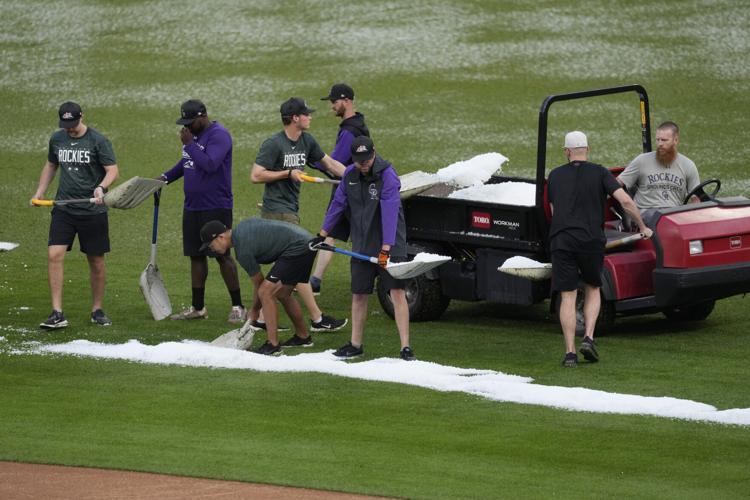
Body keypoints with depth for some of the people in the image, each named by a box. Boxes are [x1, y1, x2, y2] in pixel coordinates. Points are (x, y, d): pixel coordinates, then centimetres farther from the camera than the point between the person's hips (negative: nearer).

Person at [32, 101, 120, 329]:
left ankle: (97, 310, 24)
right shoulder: (57, 139, 8)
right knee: (54, 255, -13)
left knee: (96, 261, 6)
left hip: (92, 210, -3)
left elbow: (113, 170, -10)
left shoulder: (98, 141, -7)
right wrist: (40, 191, 15)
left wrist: (101, 187, -29)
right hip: (63, 208, 3)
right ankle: (57, 314, -13)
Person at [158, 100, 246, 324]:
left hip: (216, 207, -9)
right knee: (196, 255, 11)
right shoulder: (193, 134, 13)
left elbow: (209, 164, -28)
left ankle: (237, 307, 0)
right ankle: (197, 307, 18)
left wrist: (189, 144, -20)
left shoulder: (218, 135, -14)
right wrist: (166, 177, 12)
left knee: (222, 255, -6)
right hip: (192, 206, 9)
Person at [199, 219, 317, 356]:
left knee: (266, 292, -12)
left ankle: (273, 345, -13)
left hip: (297, 249, -10)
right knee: (282, 294, 22)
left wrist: (254, 310, 11)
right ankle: (303, 337, 36)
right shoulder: (242, 226, 11)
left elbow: (259, 283, -4)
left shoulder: (243, 251, -15)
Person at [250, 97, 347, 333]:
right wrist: (288, 173, -16)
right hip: (277, 211, -9)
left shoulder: (306, 141, 9)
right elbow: (255, 176, -17)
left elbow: (329, 163, 18)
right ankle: (317, 319, -4)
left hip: (291, 210, 9)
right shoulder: (274, 144, -15)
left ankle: (260, 317, 15)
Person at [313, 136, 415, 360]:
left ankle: (405, 347, -11)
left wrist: (386, 248, -30)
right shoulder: (350, 175, 3)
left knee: (397, 292, -12)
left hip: (390, 246, -6)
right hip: (361, 246, 6)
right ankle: (355, 344, 22)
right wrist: (323, 234, 20)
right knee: (358, 294, 10)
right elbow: (338, 204, 16)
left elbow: (389, 212, -24)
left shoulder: (387, 175, -16)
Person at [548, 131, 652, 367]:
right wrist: (643, 227, 5)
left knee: (567, 297, 2)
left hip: (561, 241, 1)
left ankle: (570, 352, -5)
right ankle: (588, 338, 1)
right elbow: (625, 201, -7)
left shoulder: (555, 176, 11)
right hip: (591, 240, -1)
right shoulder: (599, 173, 4)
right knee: (592, 290, 19)